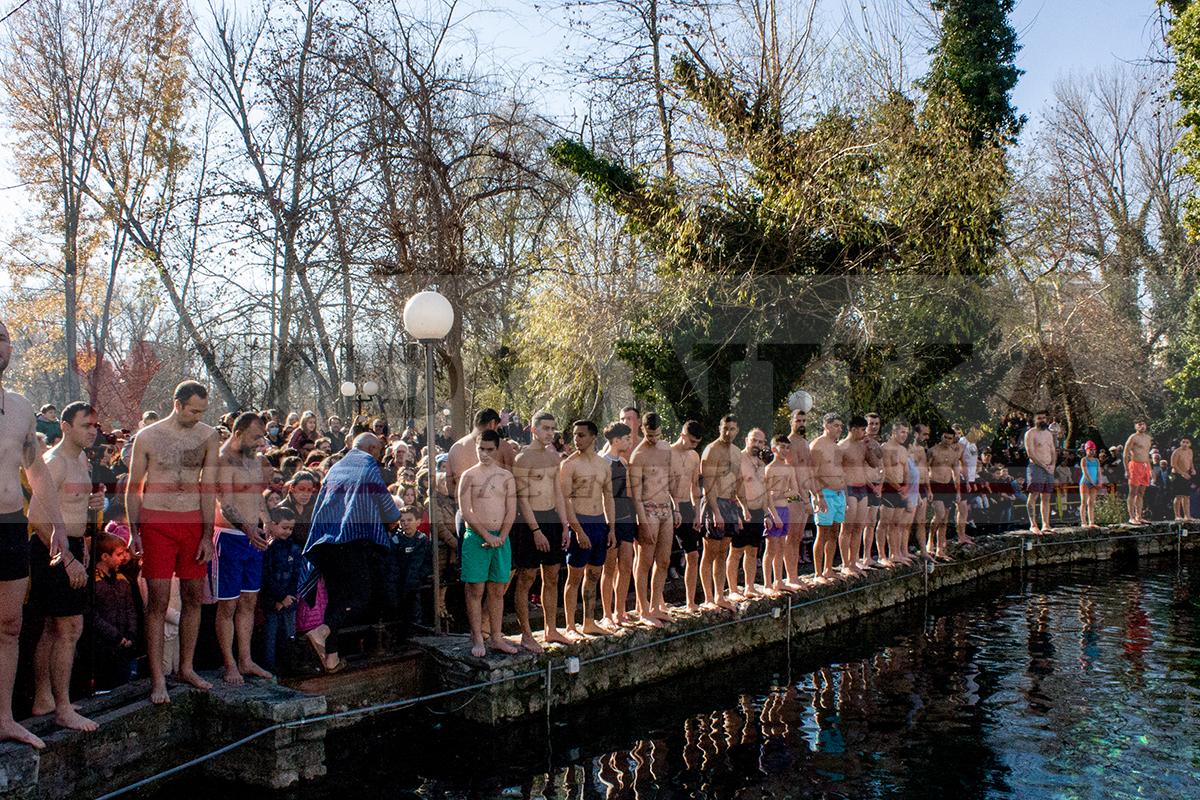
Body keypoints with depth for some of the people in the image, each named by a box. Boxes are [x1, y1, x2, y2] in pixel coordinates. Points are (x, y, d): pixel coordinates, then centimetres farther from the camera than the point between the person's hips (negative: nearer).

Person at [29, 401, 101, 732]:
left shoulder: (82, 460, 15)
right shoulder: (54, 461, -15)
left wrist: (91, 504, 12)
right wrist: (69, 559, -24)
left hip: (71, 548, 10)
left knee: (53, 627, 15)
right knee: (70, 627, -9)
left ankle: (43, 699, 24)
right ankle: (63, 709, -3)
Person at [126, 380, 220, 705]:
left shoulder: (208, 436, 3)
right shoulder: (147, 437, -2)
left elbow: (208, 487, 3)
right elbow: (134, 487, 4)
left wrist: (207, 534, -1)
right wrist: (134, 532, -4)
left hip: (193, 522, 3)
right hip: (157, 522, -3)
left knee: (193, 598, 7)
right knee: (158, 601, -5)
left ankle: (186, 668, 20)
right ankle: (157, 680, 0)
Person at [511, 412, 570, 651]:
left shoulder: (554, 456, 12)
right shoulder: (523, 458, -11)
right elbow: (522, 498, -14)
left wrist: (564, 526, 11)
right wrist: (536, 530, -17)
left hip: (552, 519, 8)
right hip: (529, 522, -8)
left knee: (552, 578, 13)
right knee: (526, 579, 0)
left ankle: (550, 629, 23)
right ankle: (526, 635, 7)